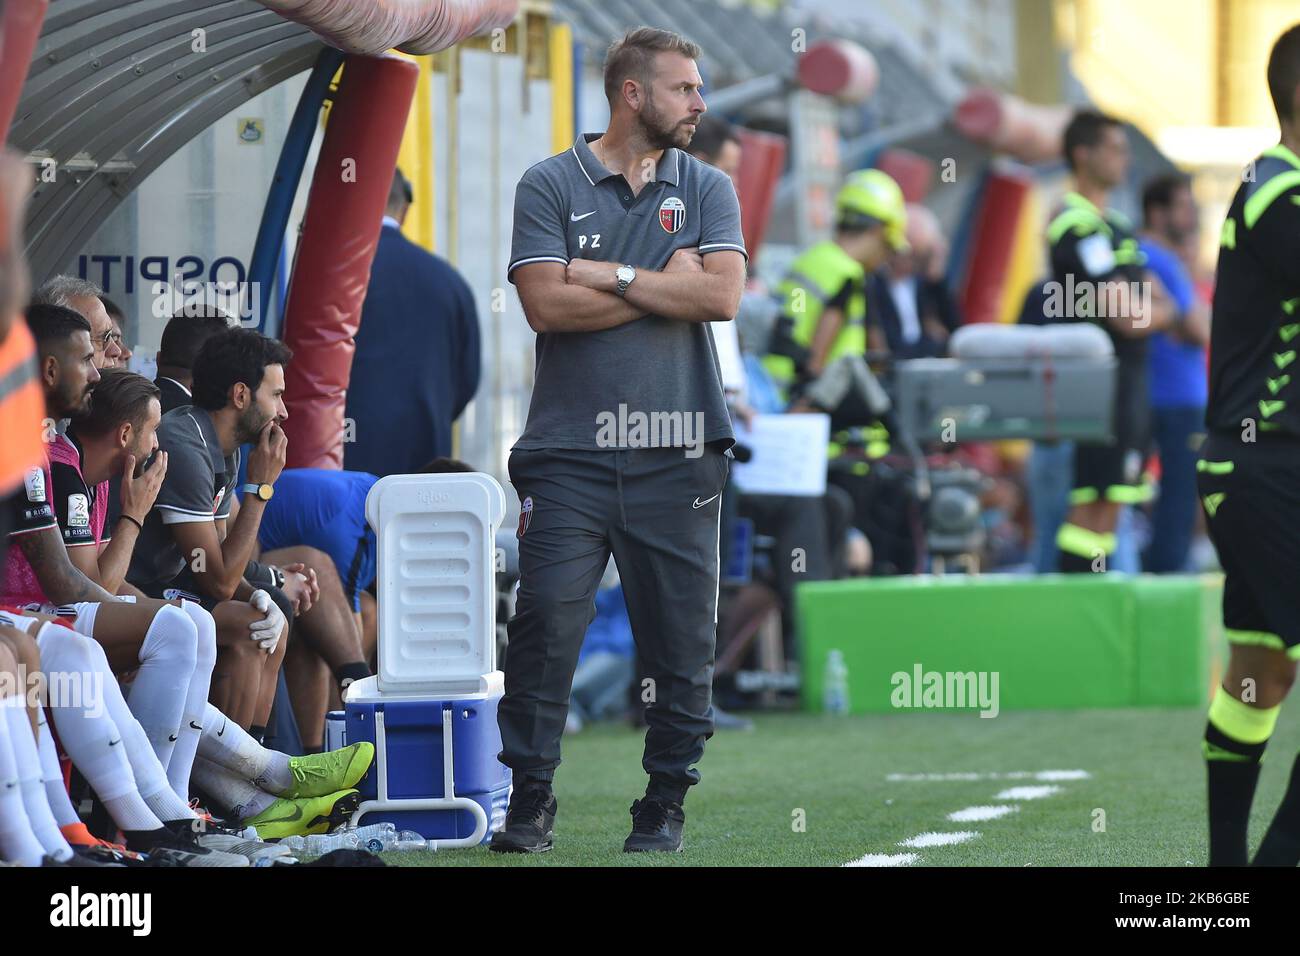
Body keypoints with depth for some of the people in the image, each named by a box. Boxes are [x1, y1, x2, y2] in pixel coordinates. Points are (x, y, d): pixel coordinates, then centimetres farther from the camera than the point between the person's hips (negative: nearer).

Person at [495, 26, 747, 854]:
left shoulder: (707, 189, 11)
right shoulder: (550, 187, 4)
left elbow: (723, 295, -5)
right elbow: (546, 304, -9)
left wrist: (609, 275, -7)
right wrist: (663, 284, -6)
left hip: (678, 453, 2)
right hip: (571, 449, -2)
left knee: (681, 638, 2)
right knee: (546, 626, -8)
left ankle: (665, 806, 12)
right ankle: (530, 801, 1)